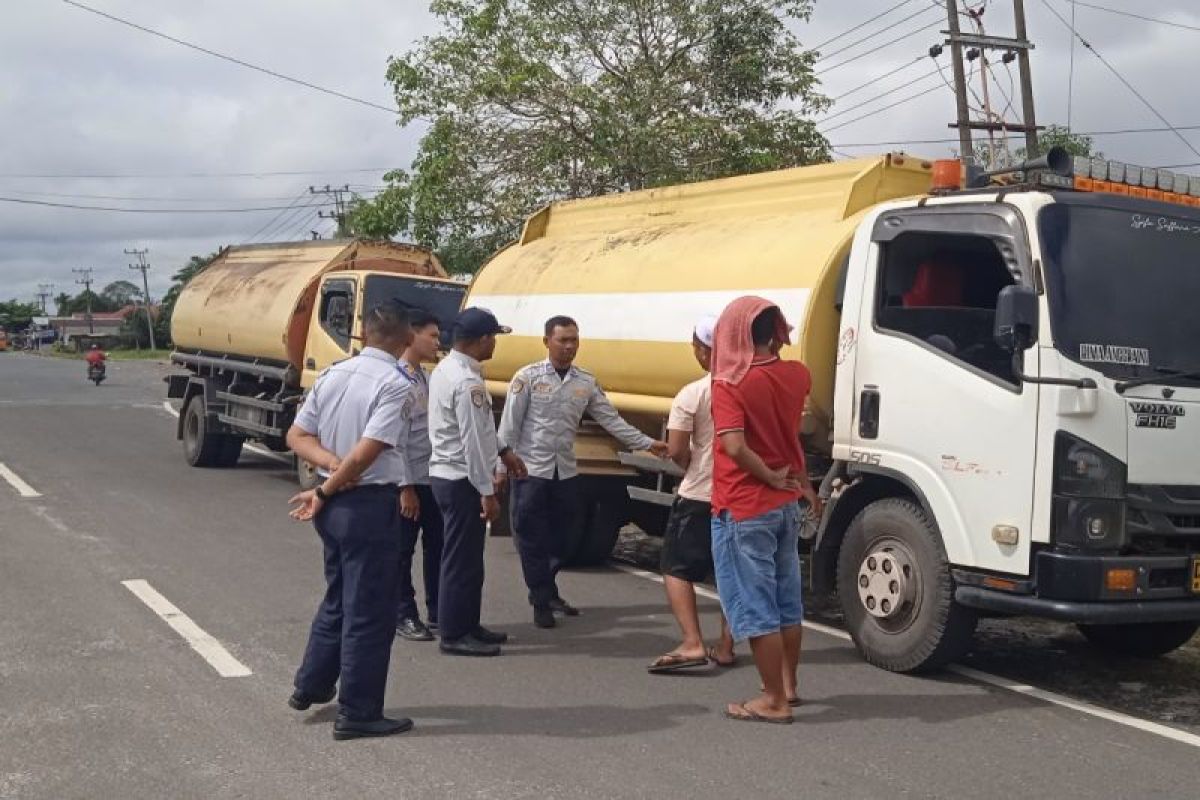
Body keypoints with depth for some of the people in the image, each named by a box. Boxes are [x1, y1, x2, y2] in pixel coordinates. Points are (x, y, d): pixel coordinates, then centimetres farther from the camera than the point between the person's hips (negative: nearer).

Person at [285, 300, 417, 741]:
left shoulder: (333, 374, 5)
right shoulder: (394, 385, -17)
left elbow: (297, 436, 7)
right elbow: (365, 454, -23)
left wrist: (331, 462, -7)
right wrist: (325, 492, -12)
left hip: (335, 505, 8)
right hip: (371, 504, -8)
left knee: (338, 598, 24)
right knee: (368, 611, 2)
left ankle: (310, 686, 35)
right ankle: (357, 713, 10)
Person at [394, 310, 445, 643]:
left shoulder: (427, 378, 12)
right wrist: (405, 487, -18)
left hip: (433, 478, 8)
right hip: (409, 480, -8)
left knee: (436, 546, 13)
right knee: (403, 550, 4)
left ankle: (438, 612, 24)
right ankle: (404, 616, 14)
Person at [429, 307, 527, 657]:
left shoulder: (446, 369, 9)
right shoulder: (467, 382, -21)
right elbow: (472, 441, -22)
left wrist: (501, 452, 21)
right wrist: (487, 493, -18)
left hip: (446, 474, 10)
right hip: (462, 481, -10)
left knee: (465, 556, 18)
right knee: (462, 559, -1)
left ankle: (467, 625, 28)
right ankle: (455, 635, 8)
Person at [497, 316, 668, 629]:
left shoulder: (586, 382, 5)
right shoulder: (527, 377, -7)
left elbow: (611, 420, 7)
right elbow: (509, 426, -6)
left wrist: (647, 443, 3)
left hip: (566, 472, 4)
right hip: (531, 470, -4)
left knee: (557, 538, 14)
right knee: (532, 540, 1)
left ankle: (546, 592, 31)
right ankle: (542, 602, 11)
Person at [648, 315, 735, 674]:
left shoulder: (692, 395, -14)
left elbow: (677, 451, -16)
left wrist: (693, 465, 4)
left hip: (698, 496, -5)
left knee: (676, 569, 5)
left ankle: (692, 644, -9)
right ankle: (725, 647, 20)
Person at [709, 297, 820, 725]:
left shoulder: (729, 384, -17)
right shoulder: (796, 375, 2)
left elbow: (735, 447, -27)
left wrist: (772, 478, -15)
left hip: (744, 510, -7)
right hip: (787, 504, 7)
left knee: (754, 606, 1)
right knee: (786, 601, 18)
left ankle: (774, 700, 5)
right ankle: (788, 685, 31)